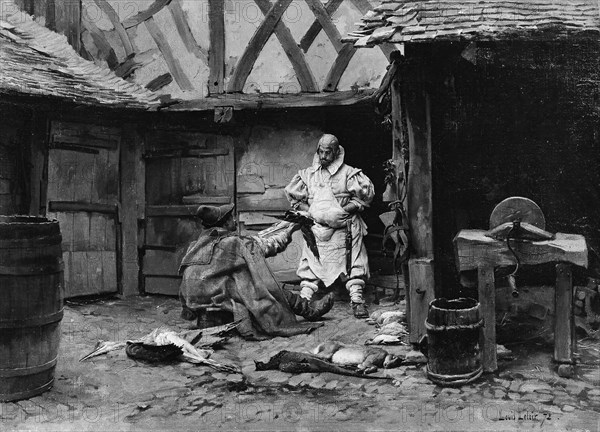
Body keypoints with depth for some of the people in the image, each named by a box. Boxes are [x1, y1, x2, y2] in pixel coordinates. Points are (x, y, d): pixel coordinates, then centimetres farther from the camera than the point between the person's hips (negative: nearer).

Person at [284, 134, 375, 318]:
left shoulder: (348, 173, 0)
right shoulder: (308, 174, 9)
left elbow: (366, 193, -3)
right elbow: (291, 193, 16)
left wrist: (346, 209, -10)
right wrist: (307, 210, 2)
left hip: (344, 228, -2)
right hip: (317, 228, 2)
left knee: (353, 264, -3)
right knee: (311, 263, 1)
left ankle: (357, 300, 3)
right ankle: (303, 299, 5)